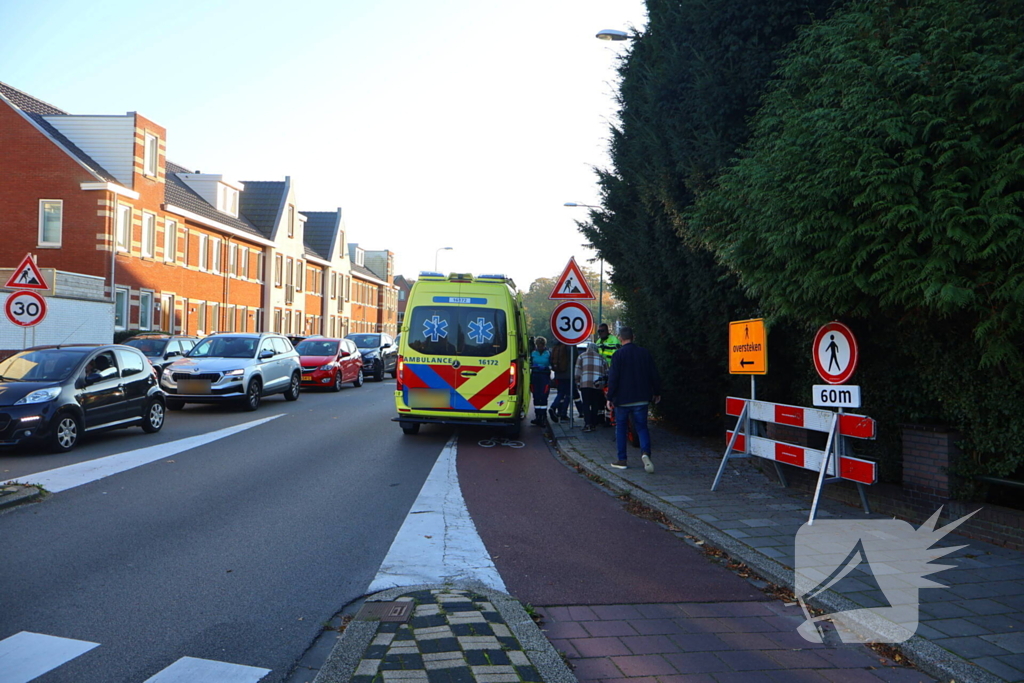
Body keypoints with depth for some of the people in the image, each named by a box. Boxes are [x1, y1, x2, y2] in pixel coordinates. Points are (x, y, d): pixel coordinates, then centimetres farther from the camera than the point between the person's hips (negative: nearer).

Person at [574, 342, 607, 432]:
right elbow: (606, 371, 14)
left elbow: (577, 371, 3)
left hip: (585, 384, -2)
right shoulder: (601, 357, 16)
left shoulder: (582, 356, 10)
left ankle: (587, 424, -13)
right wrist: (603, 379, 27)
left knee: (586, 404, -2)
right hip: (598, 385, 2)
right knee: (595, 405, 8)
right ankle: (594, 424, 9)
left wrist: (578, 383, 8)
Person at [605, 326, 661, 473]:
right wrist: (657, 392, 18)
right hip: (641, 398, 3)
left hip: (623, 399, -3)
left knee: (621, 428, 9)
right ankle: (645, 452, -17)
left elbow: (613, 378, -11)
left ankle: (622, 460, 10)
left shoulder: (618, 355, -8)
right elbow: (654, 374, 7)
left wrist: (610, 397, -5)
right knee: (642, 427, 8)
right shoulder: (644, 352, 3)